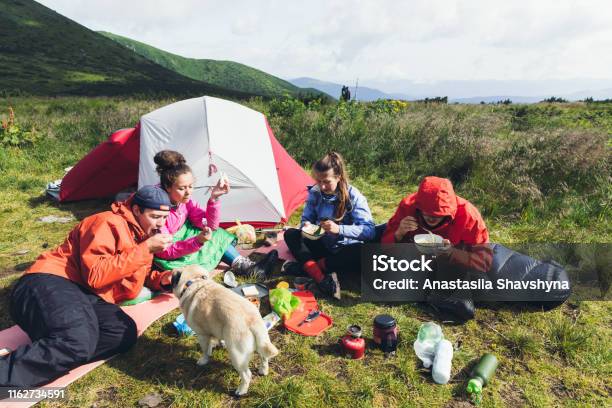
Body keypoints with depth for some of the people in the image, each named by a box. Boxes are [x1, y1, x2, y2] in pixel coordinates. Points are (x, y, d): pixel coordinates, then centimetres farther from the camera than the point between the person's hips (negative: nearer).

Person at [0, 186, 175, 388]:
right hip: (50, 284, -8)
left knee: (125, 332, -23)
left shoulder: (143, 234, 16)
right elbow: (95, 275, -20)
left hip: (85, 295, 8)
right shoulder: (110, 223, -11)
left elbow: (136, 273, 29)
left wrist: (161, 279, 6)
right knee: (79, 342, -37)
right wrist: (145, 249, -20)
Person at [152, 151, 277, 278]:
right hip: (166, 259, -7)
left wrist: (214, 198, -22)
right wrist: (197, 241, -42)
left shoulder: (185, 200, -9)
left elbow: (210, 225, -9)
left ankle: (245, 266, -2)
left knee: (214, 234, -4)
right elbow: (164, 251, -29)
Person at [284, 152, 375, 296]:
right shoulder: (314, 193, -7)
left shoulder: (353, 196, -19)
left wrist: (339, 229, -37)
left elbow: (369, 230, -25)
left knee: (363, 253, -36)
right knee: (290, 234, -17)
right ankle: (320, 277, -36)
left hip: (344, 249, -3)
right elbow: (306, 218, 4)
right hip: (322, 245, 4)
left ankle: (306, 266, -25)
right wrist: (306, 225, -21)